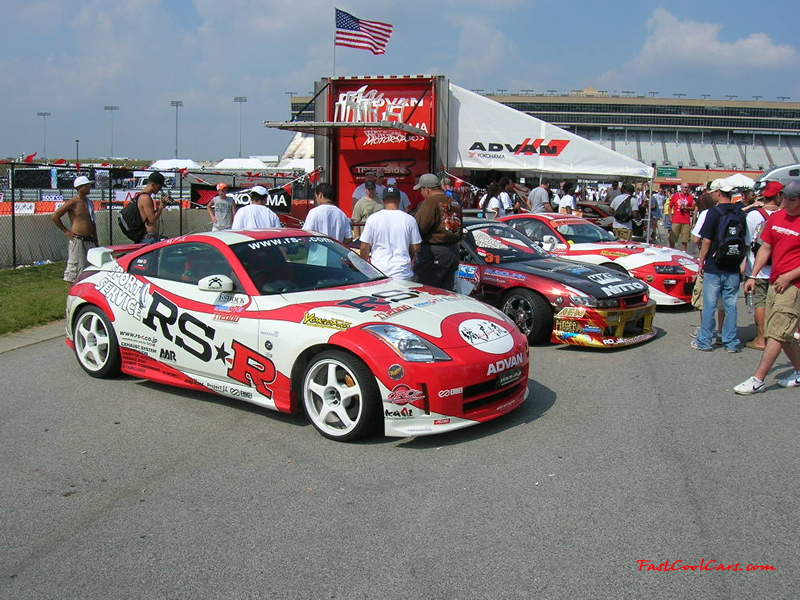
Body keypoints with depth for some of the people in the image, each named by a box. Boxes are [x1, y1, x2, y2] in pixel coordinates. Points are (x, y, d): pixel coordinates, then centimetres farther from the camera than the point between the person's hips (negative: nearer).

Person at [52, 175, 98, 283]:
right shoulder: (72, 203, -7)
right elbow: (55, 216, -3)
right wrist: (66, 231, -3)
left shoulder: (89, 203, 14)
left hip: (89, 241, 7)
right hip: (77, 240, -7)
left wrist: (95, 240, 19)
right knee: (75, 269, -5)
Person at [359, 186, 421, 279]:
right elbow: (416, 248, 5)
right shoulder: (409, 219, 0)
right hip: (403, 274, 0)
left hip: (378, 274, 0)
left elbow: (364, 247, 1)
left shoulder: (373, 218, -2)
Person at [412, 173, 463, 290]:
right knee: (446, 292, 13)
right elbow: (460, 233, 18)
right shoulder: (455, 203, 15)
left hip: (433, 252, -9)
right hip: (454, 252, 9)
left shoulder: (430, 202, -12)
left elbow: (420, 227, -19)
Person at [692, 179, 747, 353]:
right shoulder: (740, 213, 5)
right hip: (733, 268, 5)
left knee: (709, 305, 3)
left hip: (714, 267, -4)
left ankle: (704, 341, 9)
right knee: (731, 305, 10)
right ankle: (731, 342, 14)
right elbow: (744, 241, 11)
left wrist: (701, 261, 0)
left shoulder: (714, 212, -11)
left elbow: (706, 241, -12)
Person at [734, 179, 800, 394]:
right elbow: (765, 248, 14)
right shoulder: (776, 218, 8)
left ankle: (758, 380, -6)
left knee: (776, 333, -8)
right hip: (775, 282, 7)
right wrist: (753, 276, 8)